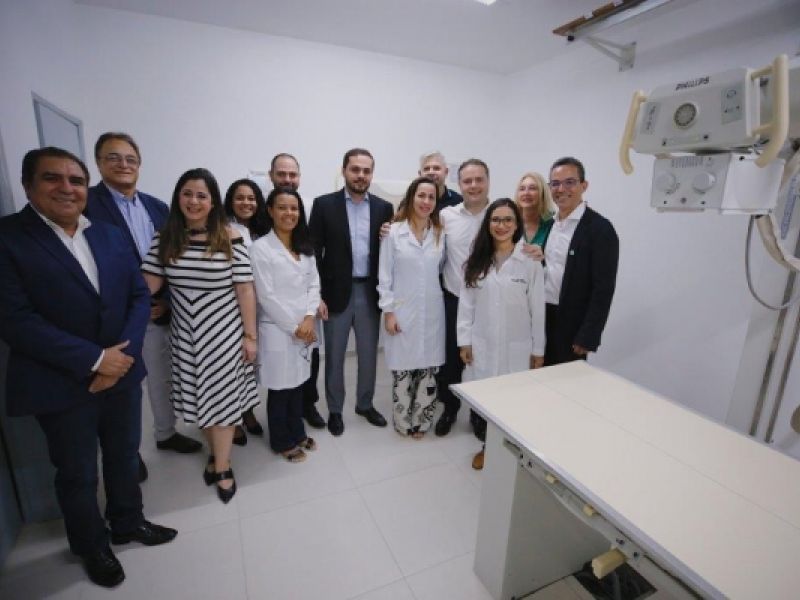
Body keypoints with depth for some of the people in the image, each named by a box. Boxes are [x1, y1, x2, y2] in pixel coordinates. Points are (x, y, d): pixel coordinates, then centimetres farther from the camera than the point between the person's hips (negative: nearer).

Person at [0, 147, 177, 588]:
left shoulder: (110, 236, 5)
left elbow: (140, 297, 1)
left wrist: (122, 355, -12)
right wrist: (94, 359, -20)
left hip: (123, 374, 4)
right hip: (61, 385, -4)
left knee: (125, 457, 21)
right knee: (77, 476, 16)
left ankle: (128, 523, 45)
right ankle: (92, 547, 40)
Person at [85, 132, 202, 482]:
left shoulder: (158, 207, 7)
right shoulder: (86, 203, -9)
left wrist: (167, 301, -3)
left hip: (160, 312, 4)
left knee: (163, 379, 18)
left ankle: (166, 434, 39)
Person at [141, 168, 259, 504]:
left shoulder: (229, 238, -10)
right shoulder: (165, 238, 0)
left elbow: (244, 289, -9)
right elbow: (148, 284, -2)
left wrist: (250, 335, -8)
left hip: (224, 332, -3)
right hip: (185, 335, 4)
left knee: (222, 398, 7)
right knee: (199, 398, 16)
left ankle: (222, 466, 26)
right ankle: (216, 452, 40)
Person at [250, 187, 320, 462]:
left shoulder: (305, 247, 9)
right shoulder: (260, 248, -11)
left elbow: (314, 284, 6)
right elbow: (266, 296, -14)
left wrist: (309, 318, -8)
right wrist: (294, 327, -12)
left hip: (305, 328, 6)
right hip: (277, 330, -5)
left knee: (298, 383, 18)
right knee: (280, 387, 9)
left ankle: (297, 433, 37)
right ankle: (282, 441, 29)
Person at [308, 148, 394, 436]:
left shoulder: (384, 208, 4)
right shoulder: (324, 204, -3)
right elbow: (313, 252, -4)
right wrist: (316, 295, -9)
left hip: (370, 292, 2)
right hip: (336, 292, -2)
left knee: (368, 355, 14)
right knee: (334, 357, 11)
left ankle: (365, 404, 35)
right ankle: (335, 410, 30)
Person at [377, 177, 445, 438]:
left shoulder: (440, 234, 5)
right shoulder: (394, 232, -4)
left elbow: (441, 269, 12)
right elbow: (385, 276, -5)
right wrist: (388, 311, -8)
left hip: (432, 313, 3)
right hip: (402, 312, -3)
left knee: (429, 369, 10)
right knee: (402, 370, 6)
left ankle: (421, 420, 28)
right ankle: (403, 421, 27)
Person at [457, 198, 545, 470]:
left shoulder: (530, 261, -6)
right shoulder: (476, 260, 3)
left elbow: (537, 308, -4)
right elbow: (466, 302, 3)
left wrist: (538, 349, -1)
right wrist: (464, 340, -1)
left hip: (516, 346, -2)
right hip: (482, 344, 2)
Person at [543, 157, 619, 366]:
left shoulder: (600, 228, -13)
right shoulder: (549, 223, 7)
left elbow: (604, 289, -16)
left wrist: (586, 339, -17)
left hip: (571, 325, -6)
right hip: (541, 318, 6)